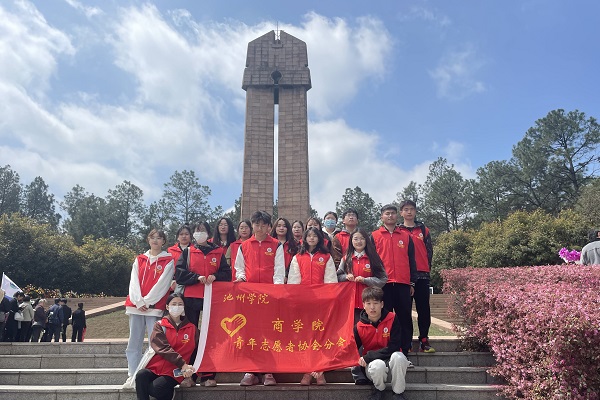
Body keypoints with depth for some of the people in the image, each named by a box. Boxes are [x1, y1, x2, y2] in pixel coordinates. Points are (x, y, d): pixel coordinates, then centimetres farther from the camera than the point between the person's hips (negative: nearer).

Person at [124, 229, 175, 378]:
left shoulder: (168, 261, 4)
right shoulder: (139, 260, 16)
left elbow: (162, 284, -5)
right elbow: (134, 282, 7)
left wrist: (146, 301, -10)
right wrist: (139, 301, -7)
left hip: (155, 306, -4)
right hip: (136, 305, 4)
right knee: (133, 342, 5)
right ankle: (132, 375, 10)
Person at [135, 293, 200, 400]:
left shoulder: (192, 328, 9)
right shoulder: (160, 325, 4)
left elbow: (196, 352, 13)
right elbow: (163, 348, -10)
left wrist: (189, 369, -5)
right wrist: (183, 364, -19)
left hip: (174, 372, 0)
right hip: (156, 367, 1)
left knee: (156, 388, -28)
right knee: (141, 375, -31)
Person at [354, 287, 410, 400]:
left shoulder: (392, 319, -11)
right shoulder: (359, 327, -7)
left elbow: (394, 347, -17)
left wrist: (367, 357, -19)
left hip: (391, 361, 0)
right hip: (373, 364, 1)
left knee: (398, 356, -34)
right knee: (378, 365, -35)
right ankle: (379, 389, 1)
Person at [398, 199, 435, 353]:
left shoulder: (423, 230, 13)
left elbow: (429, 250, 12)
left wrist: (427, 267, 4)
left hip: (422, 274, 1)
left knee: (423, 308, 2)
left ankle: (424, 340, 9)